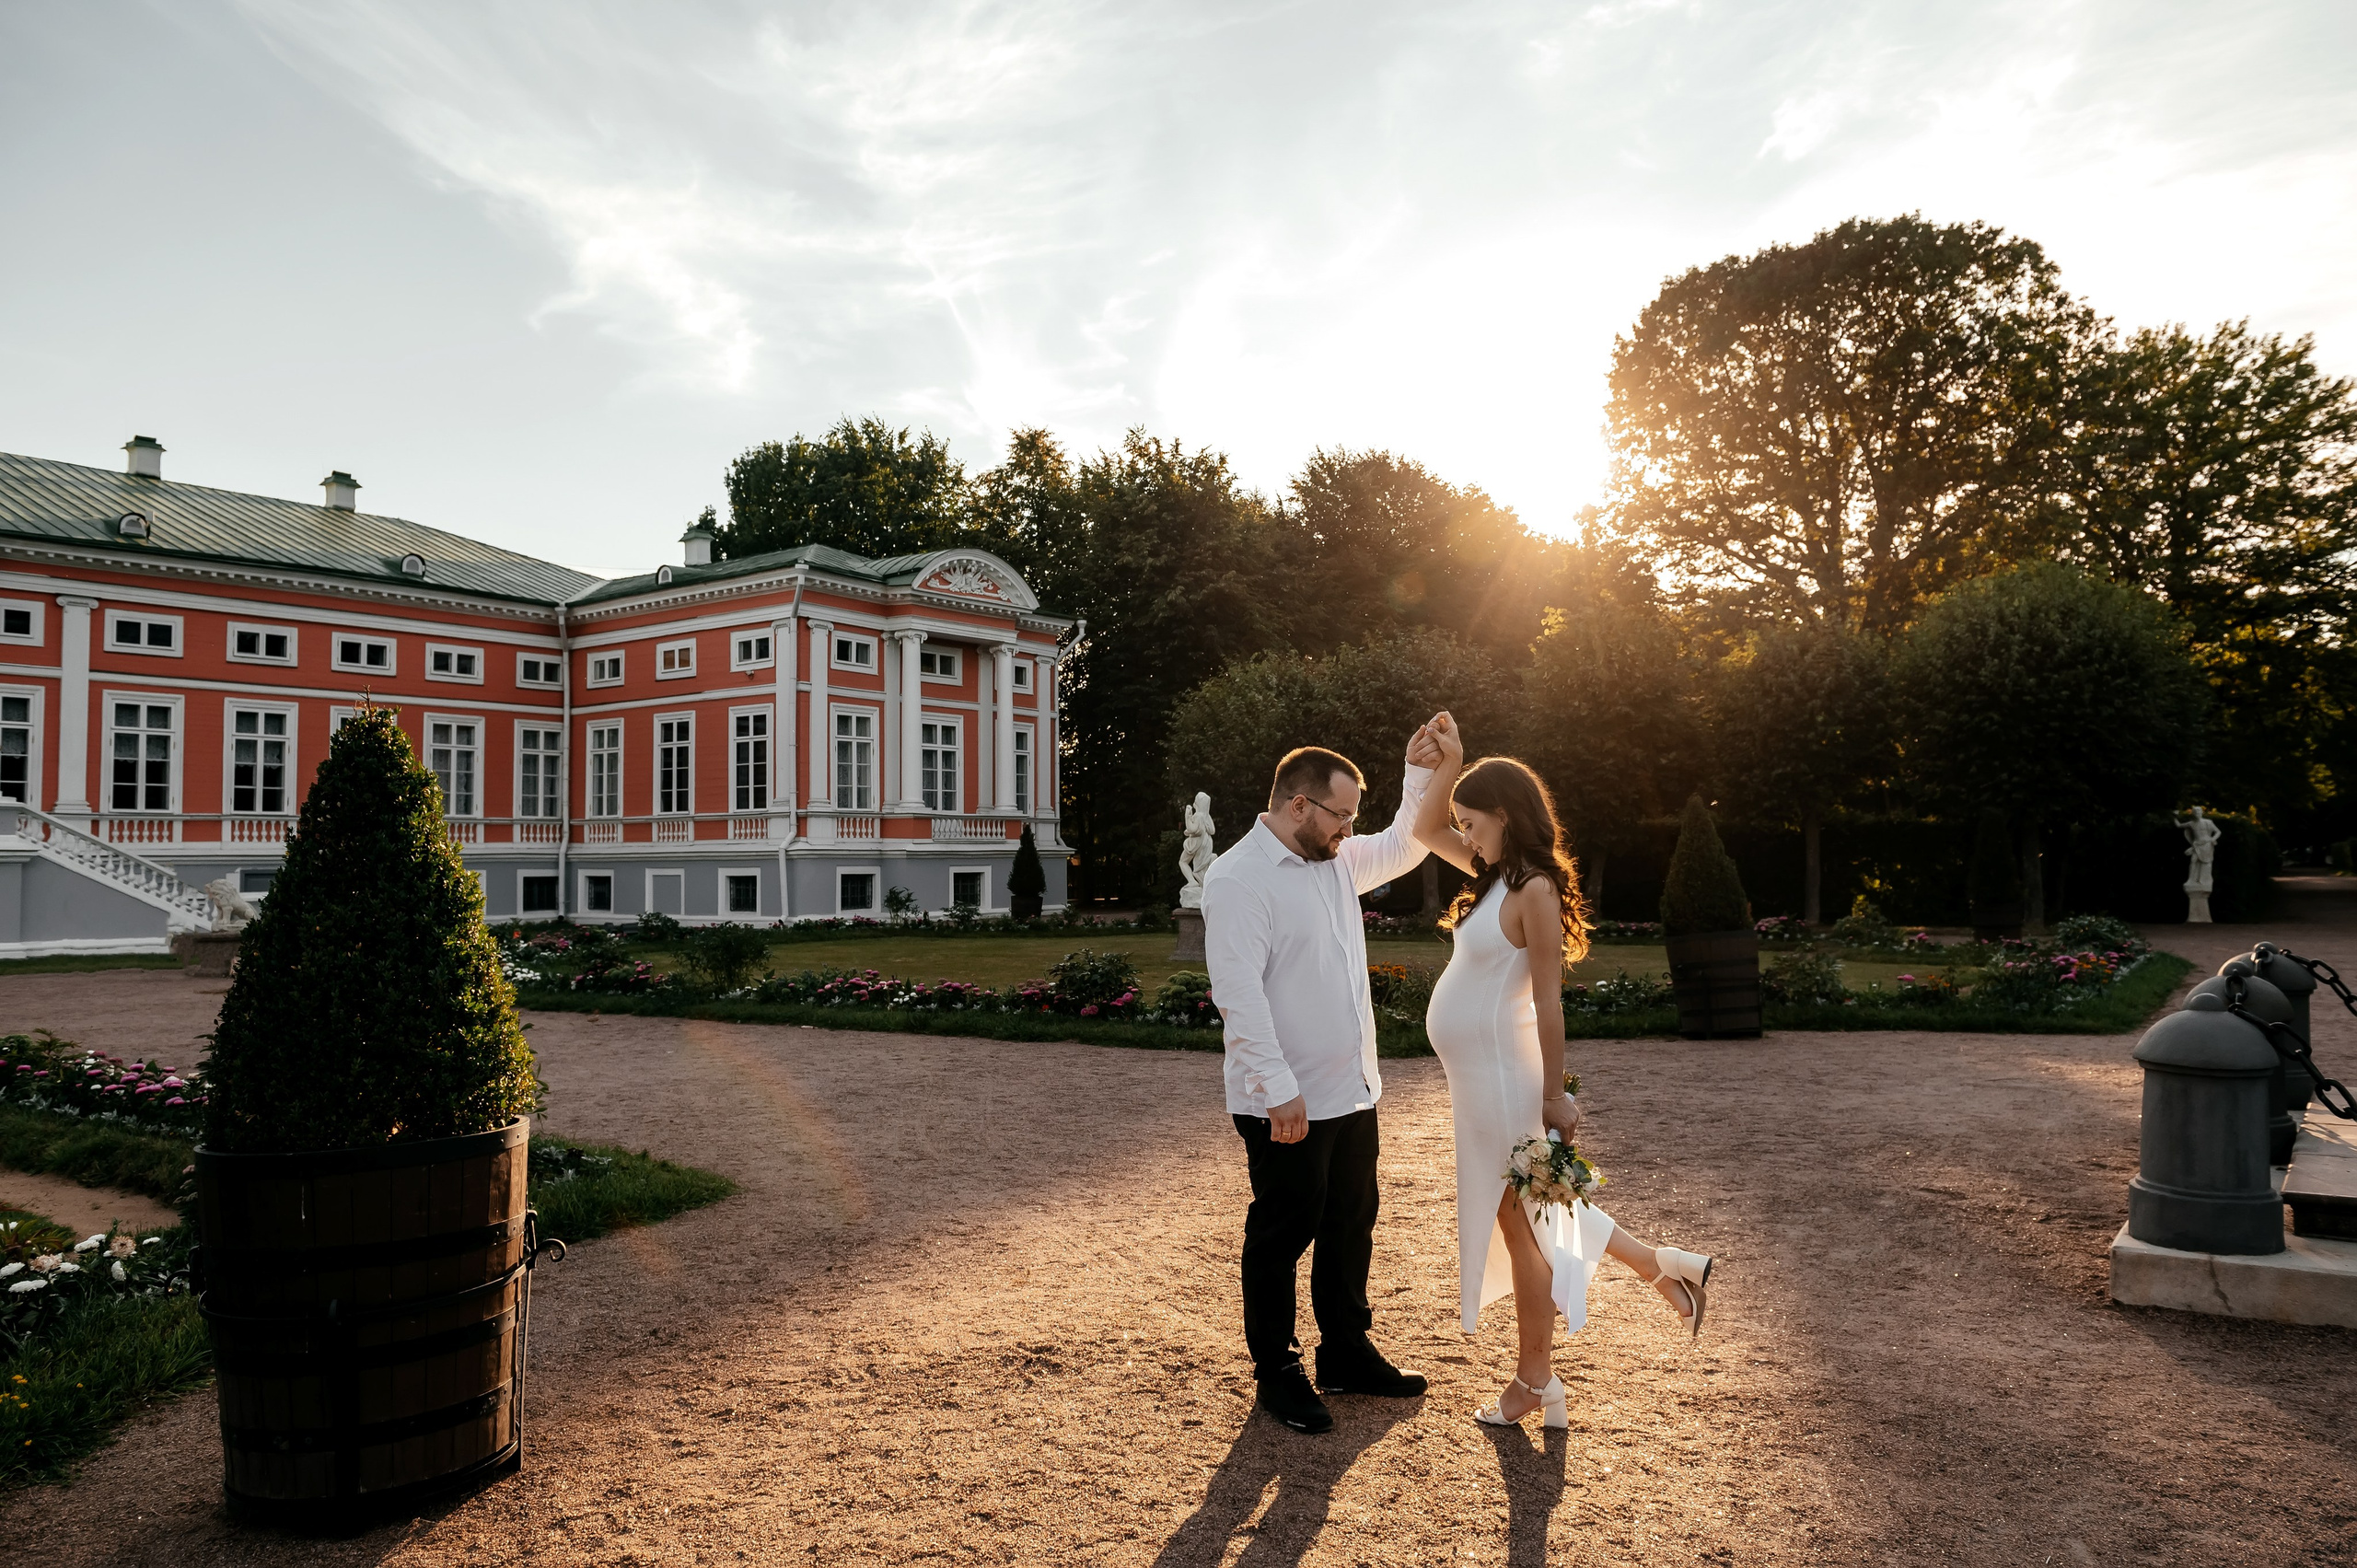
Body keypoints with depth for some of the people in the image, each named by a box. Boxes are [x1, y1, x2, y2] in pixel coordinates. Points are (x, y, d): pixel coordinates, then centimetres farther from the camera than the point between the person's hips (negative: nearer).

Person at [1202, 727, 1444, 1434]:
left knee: (1351, 1227, 18)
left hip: (1352, 1092, 8)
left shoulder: (1336, 862, 9)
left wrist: (1420, 777, 10)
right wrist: (1280, 1089, -26)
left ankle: (1346, 1353, 34)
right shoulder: (1239, 878, -17)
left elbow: (1402, 847, 25)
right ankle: (1277, 1373, 21)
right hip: (1286, 1106, -8)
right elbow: (1238, 992, -23)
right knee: (1282, 1235, 6)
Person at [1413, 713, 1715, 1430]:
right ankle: (1661, 1265, 32)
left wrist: (1554, 1095, -17)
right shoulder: (1499, 876, 7)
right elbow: (1425, 831, 19)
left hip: (1502, 1078, -9)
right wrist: (1449, 764, 6)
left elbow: (1548, 1001, -18)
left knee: (1520, 1223, 5)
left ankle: (1535, 1381, 19)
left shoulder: (1533, 891, -18)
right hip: (1480, 1076, 9)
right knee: (1528, 1214, 22)